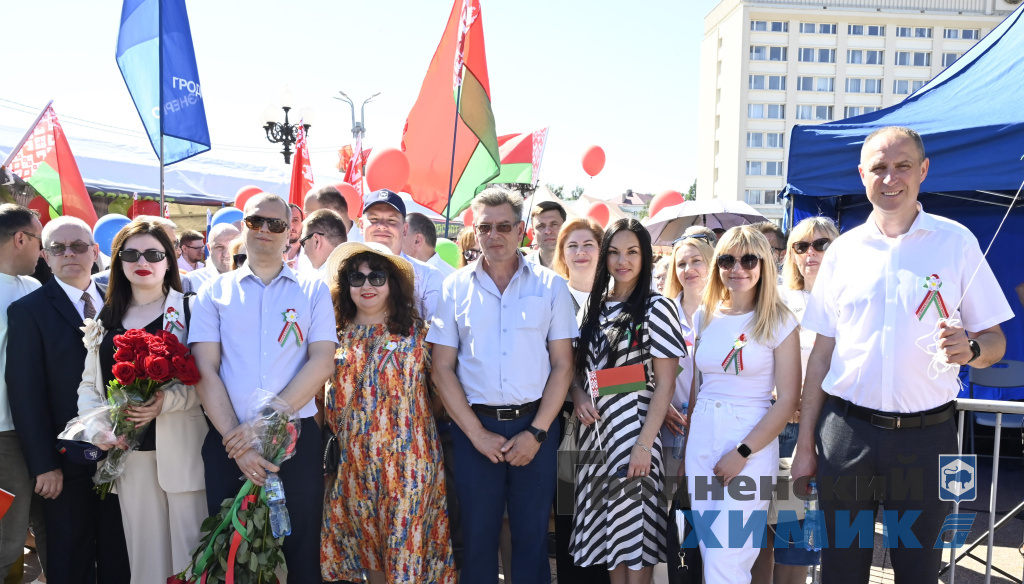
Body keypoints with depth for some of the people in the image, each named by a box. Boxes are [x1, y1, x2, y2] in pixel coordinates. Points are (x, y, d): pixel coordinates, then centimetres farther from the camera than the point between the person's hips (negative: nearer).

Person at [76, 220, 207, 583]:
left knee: (190, 548, 0)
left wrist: (168, 400, -22)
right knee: (143, 550, 10)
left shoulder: (189, 310, -2)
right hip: (127, 450, 4)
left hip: (181, 445, -4)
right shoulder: (106, 318, 14)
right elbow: (89, 383, 14)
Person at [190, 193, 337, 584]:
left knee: (301, 552, 7)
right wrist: (235, 438, -11)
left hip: (296, 438, -1)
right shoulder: (214, 292, 7)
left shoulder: (313, 291, 6)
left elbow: (322, 362, -5)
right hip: (228, 442, 1)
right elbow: (205, 369, -1)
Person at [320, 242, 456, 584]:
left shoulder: (416, 330, -1)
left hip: (406, 458, -2)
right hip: (355, 459, 2)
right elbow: (328, 394, 11)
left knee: (406, 539, 3)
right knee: (367, 540, 11)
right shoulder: (338, 334, 5)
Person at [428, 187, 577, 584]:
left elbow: (562, 365, 1)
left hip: (534, 427, 0)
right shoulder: (456, 288, 3)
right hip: (474, 427, 0)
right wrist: (477, 433, -6)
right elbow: (442, 369, 1)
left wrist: (536, 432, -8)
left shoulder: (550, 287, 3)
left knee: (532, 537, 8)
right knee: (477, 537, 10)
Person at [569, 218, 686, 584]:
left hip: (633, 429, -5)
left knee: (635, 523, 3)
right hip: (595, 430, 5)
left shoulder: (656, 308, -7)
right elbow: (576, 366, 16)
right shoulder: (595, 307, 9)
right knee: (607, 521, 12)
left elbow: (664, 384, -10)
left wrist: (644, 444, -16)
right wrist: (578, 396, -6)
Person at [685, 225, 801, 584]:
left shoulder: (779, 322, -5)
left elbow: (788, 400, -9)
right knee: (708, 554, 11)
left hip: (752, 443, -5)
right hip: (701, 439, 5)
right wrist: (686, 445, 8)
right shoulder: (705, 317, 9)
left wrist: (742, 452, -14)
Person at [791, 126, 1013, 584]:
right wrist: (805, 444, 4)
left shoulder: (955, 242, 0)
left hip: (926, 436, -1)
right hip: (846, 430, 1)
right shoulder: (843, 250, 5)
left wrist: (970, 348, -22)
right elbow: (821, 354, 7)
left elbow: (995, 341, 2)